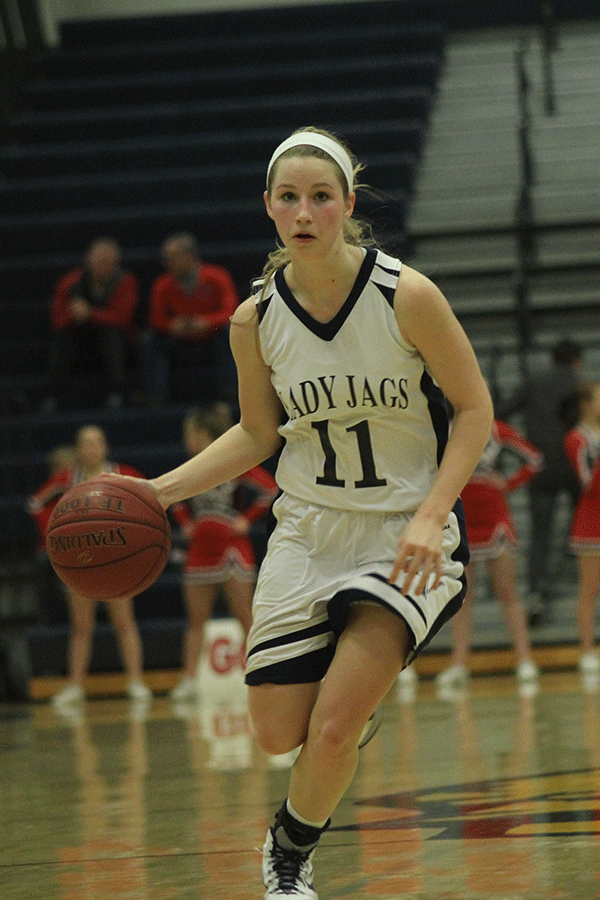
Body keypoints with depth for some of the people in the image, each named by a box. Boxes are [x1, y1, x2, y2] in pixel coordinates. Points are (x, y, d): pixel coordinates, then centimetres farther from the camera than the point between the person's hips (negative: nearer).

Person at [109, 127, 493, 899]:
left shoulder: (406, 296, -17)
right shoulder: (256, 320, -6)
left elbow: (474, 410, -8)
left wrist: (429, 517, -18)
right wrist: (158, 491, 0)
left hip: (405, 535, -4)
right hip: (308, 530, 4)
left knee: (333, 728, -15)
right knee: (277, 733, 2)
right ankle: (355, 700, 38)